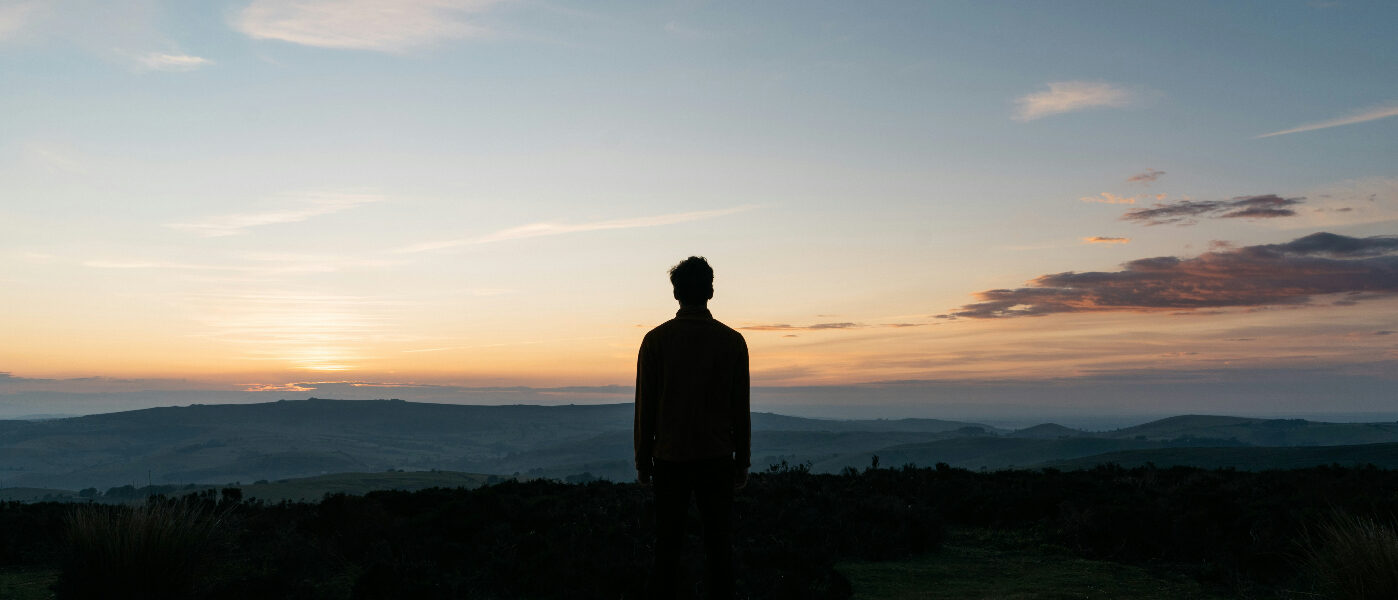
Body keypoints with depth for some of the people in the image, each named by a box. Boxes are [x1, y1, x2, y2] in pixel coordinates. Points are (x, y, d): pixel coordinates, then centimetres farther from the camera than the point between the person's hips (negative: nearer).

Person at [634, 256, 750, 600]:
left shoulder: (656, 340, -2)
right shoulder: (732, 341, -1)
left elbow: (645, 407, -1)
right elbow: (740, 409, 1)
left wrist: (642, 461, 7)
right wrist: (742, 463, 9)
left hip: (670, 458, 0)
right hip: (717, 458, 0)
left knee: (668, 544, 7)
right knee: (718, 544, 6)